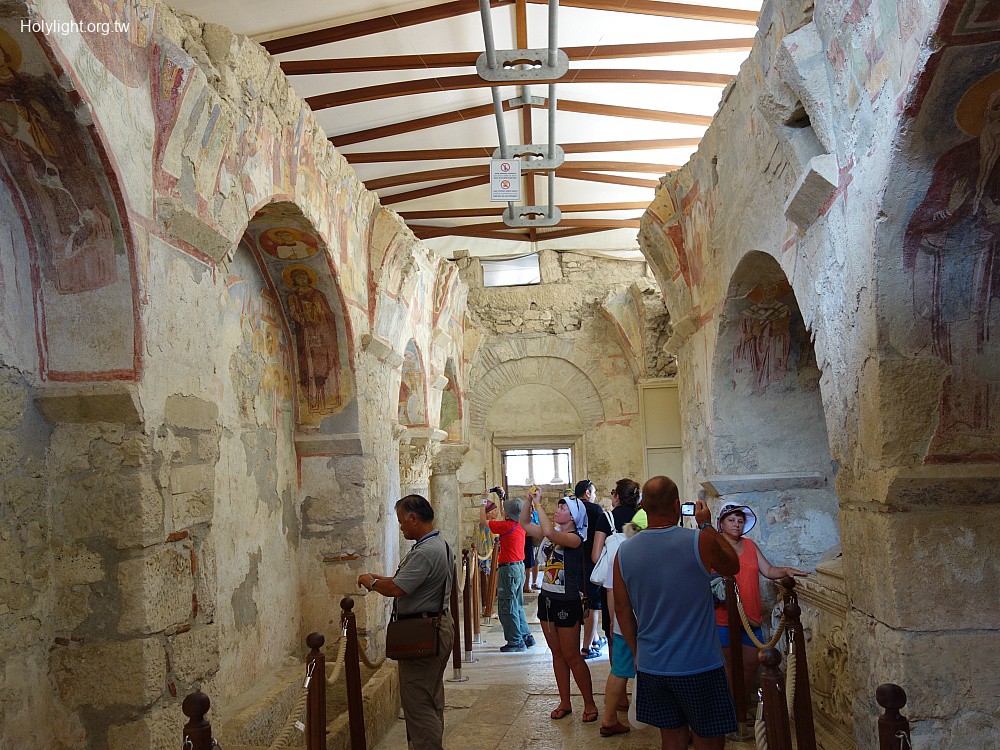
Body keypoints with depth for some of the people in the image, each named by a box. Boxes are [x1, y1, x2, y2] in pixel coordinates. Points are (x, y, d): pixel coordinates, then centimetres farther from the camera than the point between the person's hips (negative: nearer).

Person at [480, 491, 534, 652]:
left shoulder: (507, 526, -19)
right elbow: (507, 519, 27)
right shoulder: (520, 525, 4)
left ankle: (515, 641, 2)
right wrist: (502, 499, 32)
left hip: (509, 569, -9)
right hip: (520, 567, 9)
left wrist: (483, 507, 7)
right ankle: (526, 637, 23)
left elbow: (483, 522, -8)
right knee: (517, 606, 19)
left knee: (507, 608, -1)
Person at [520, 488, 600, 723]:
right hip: (547, 598, 8)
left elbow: (548, 532, -34)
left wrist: (538, 504, -27)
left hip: (567, 603, -8)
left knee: (572, 656, 1)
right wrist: (529, 500, -3)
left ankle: (590, 704, 15)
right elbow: (525, 523, 11)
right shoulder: (551, 535, 6)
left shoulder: (575, 538, -17)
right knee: (557, 653, 14)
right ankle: (564, 703, 25)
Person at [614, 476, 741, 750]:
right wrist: (707, 525, 14)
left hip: (651, 666, 4)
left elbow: (622, 611, 5)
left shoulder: (624, 552, -4)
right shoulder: (701, 541, -16)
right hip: (699, 666, -4)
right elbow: (733, 565, 6)